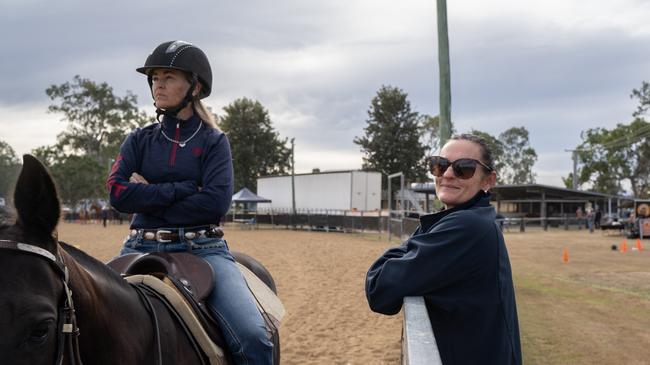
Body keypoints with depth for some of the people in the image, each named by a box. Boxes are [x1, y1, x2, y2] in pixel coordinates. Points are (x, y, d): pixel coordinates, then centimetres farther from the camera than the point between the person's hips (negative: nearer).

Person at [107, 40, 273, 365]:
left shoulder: (213, 141, 6)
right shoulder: (139, 140, 12)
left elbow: (216, 202, -10)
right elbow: (117, 192, -5)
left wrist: (150, 196, -6)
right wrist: (184, 188, -9)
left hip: (202, 249, -2)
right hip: (142, 247, 2)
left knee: (253, 338, -23)